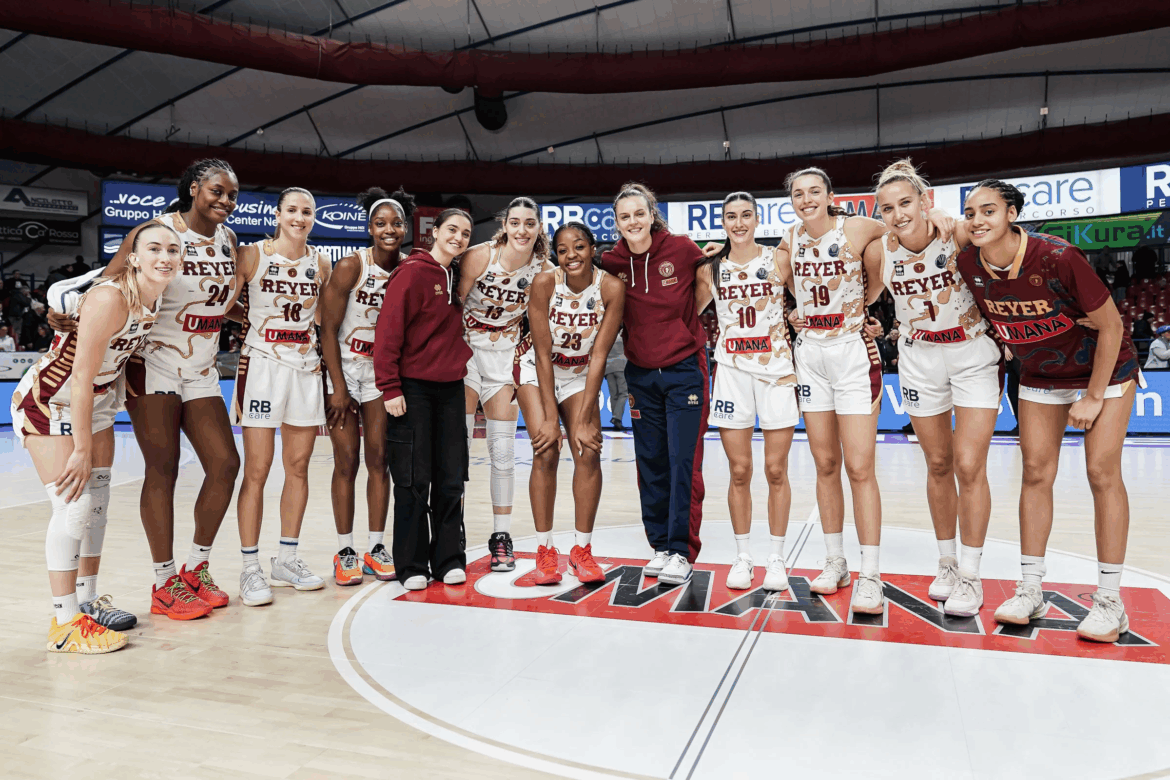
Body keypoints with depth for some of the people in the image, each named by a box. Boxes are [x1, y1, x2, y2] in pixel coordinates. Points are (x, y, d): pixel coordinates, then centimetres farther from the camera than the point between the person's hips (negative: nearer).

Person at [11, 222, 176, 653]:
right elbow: (81, 377, -26)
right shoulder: (109, 299, -29)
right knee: (73, 503, -9)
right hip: (47, 402, -8)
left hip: (97, 400, 8)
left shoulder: (156, 300, -5)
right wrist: (82, 449, -21)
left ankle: (88, 600, 27)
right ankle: (64, 623, 2)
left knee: (98, 499, 12)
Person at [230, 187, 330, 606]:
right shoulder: (252, 255, -3)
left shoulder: (320, 264, 8)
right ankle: (250, 568, 7)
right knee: (257, 470, -3)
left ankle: (286, 559, 21)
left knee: (298, 467, 8)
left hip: (306, 368, 4)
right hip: (262, 365, -4)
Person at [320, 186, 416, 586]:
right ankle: (344, 552, 8)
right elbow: (328, 328, -12)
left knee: (379, 458, 4)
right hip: (341, 369, -3)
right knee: (346, 460, -2)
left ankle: (376, 548, 13)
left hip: (381, 370, 4)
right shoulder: (350, 267, -14)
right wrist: (338, 388, -14)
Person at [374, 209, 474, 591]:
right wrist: (390, 387, -18)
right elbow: (389, 330, -14)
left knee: (451, 479, 8)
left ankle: (449, 559, 19)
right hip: (413, 389, -6)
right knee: (414, 480, 0)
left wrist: (464, 364, 12)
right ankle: (411, 566, 12)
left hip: (450, 388, 6)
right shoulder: (412, 272, -8)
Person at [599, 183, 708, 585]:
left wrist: (700, 334, 2)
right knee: (651, 464, 8)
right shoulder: (613, 262, -1)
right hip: (641, 375, 3)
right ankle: (660, 546, 21)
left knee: (683, 461, -4)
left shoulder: (682, 249, -8)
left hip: (684, 370, -3)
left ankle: (682, 552, 6)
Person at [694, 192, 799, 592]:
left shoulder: (779, 259, 2)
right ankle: (742, 557, 17)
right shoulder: (711, 269, 7)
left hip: (777, 369, -1)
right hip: (732, 372, 1)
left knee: (776, 470, 2)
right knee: (739, 471, 4)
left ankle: (776, 559, 14)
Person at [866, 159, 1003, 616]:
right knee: (938, 466, 10)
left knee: (969, 466, -6)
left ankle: (970, 576, 9)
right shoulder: (879, 252, -10)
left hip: (974, 355, -2)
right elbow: (865, 298, 9)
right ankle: (947, 563, 27)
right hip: (920, 360, 3)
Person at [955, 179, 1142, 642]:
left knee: (1103, 474, -6)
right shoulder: (969, 265, -16)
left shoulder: (1058, 257, -30)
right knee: (1035, 474, 2)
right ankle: (1030, 591, 10)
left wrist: (1093, 397, -17)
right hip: (1040, 376, 4)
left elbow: (1111, 326, -20)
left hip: (1103, 368, -4)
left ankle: (1109, 601, 3)